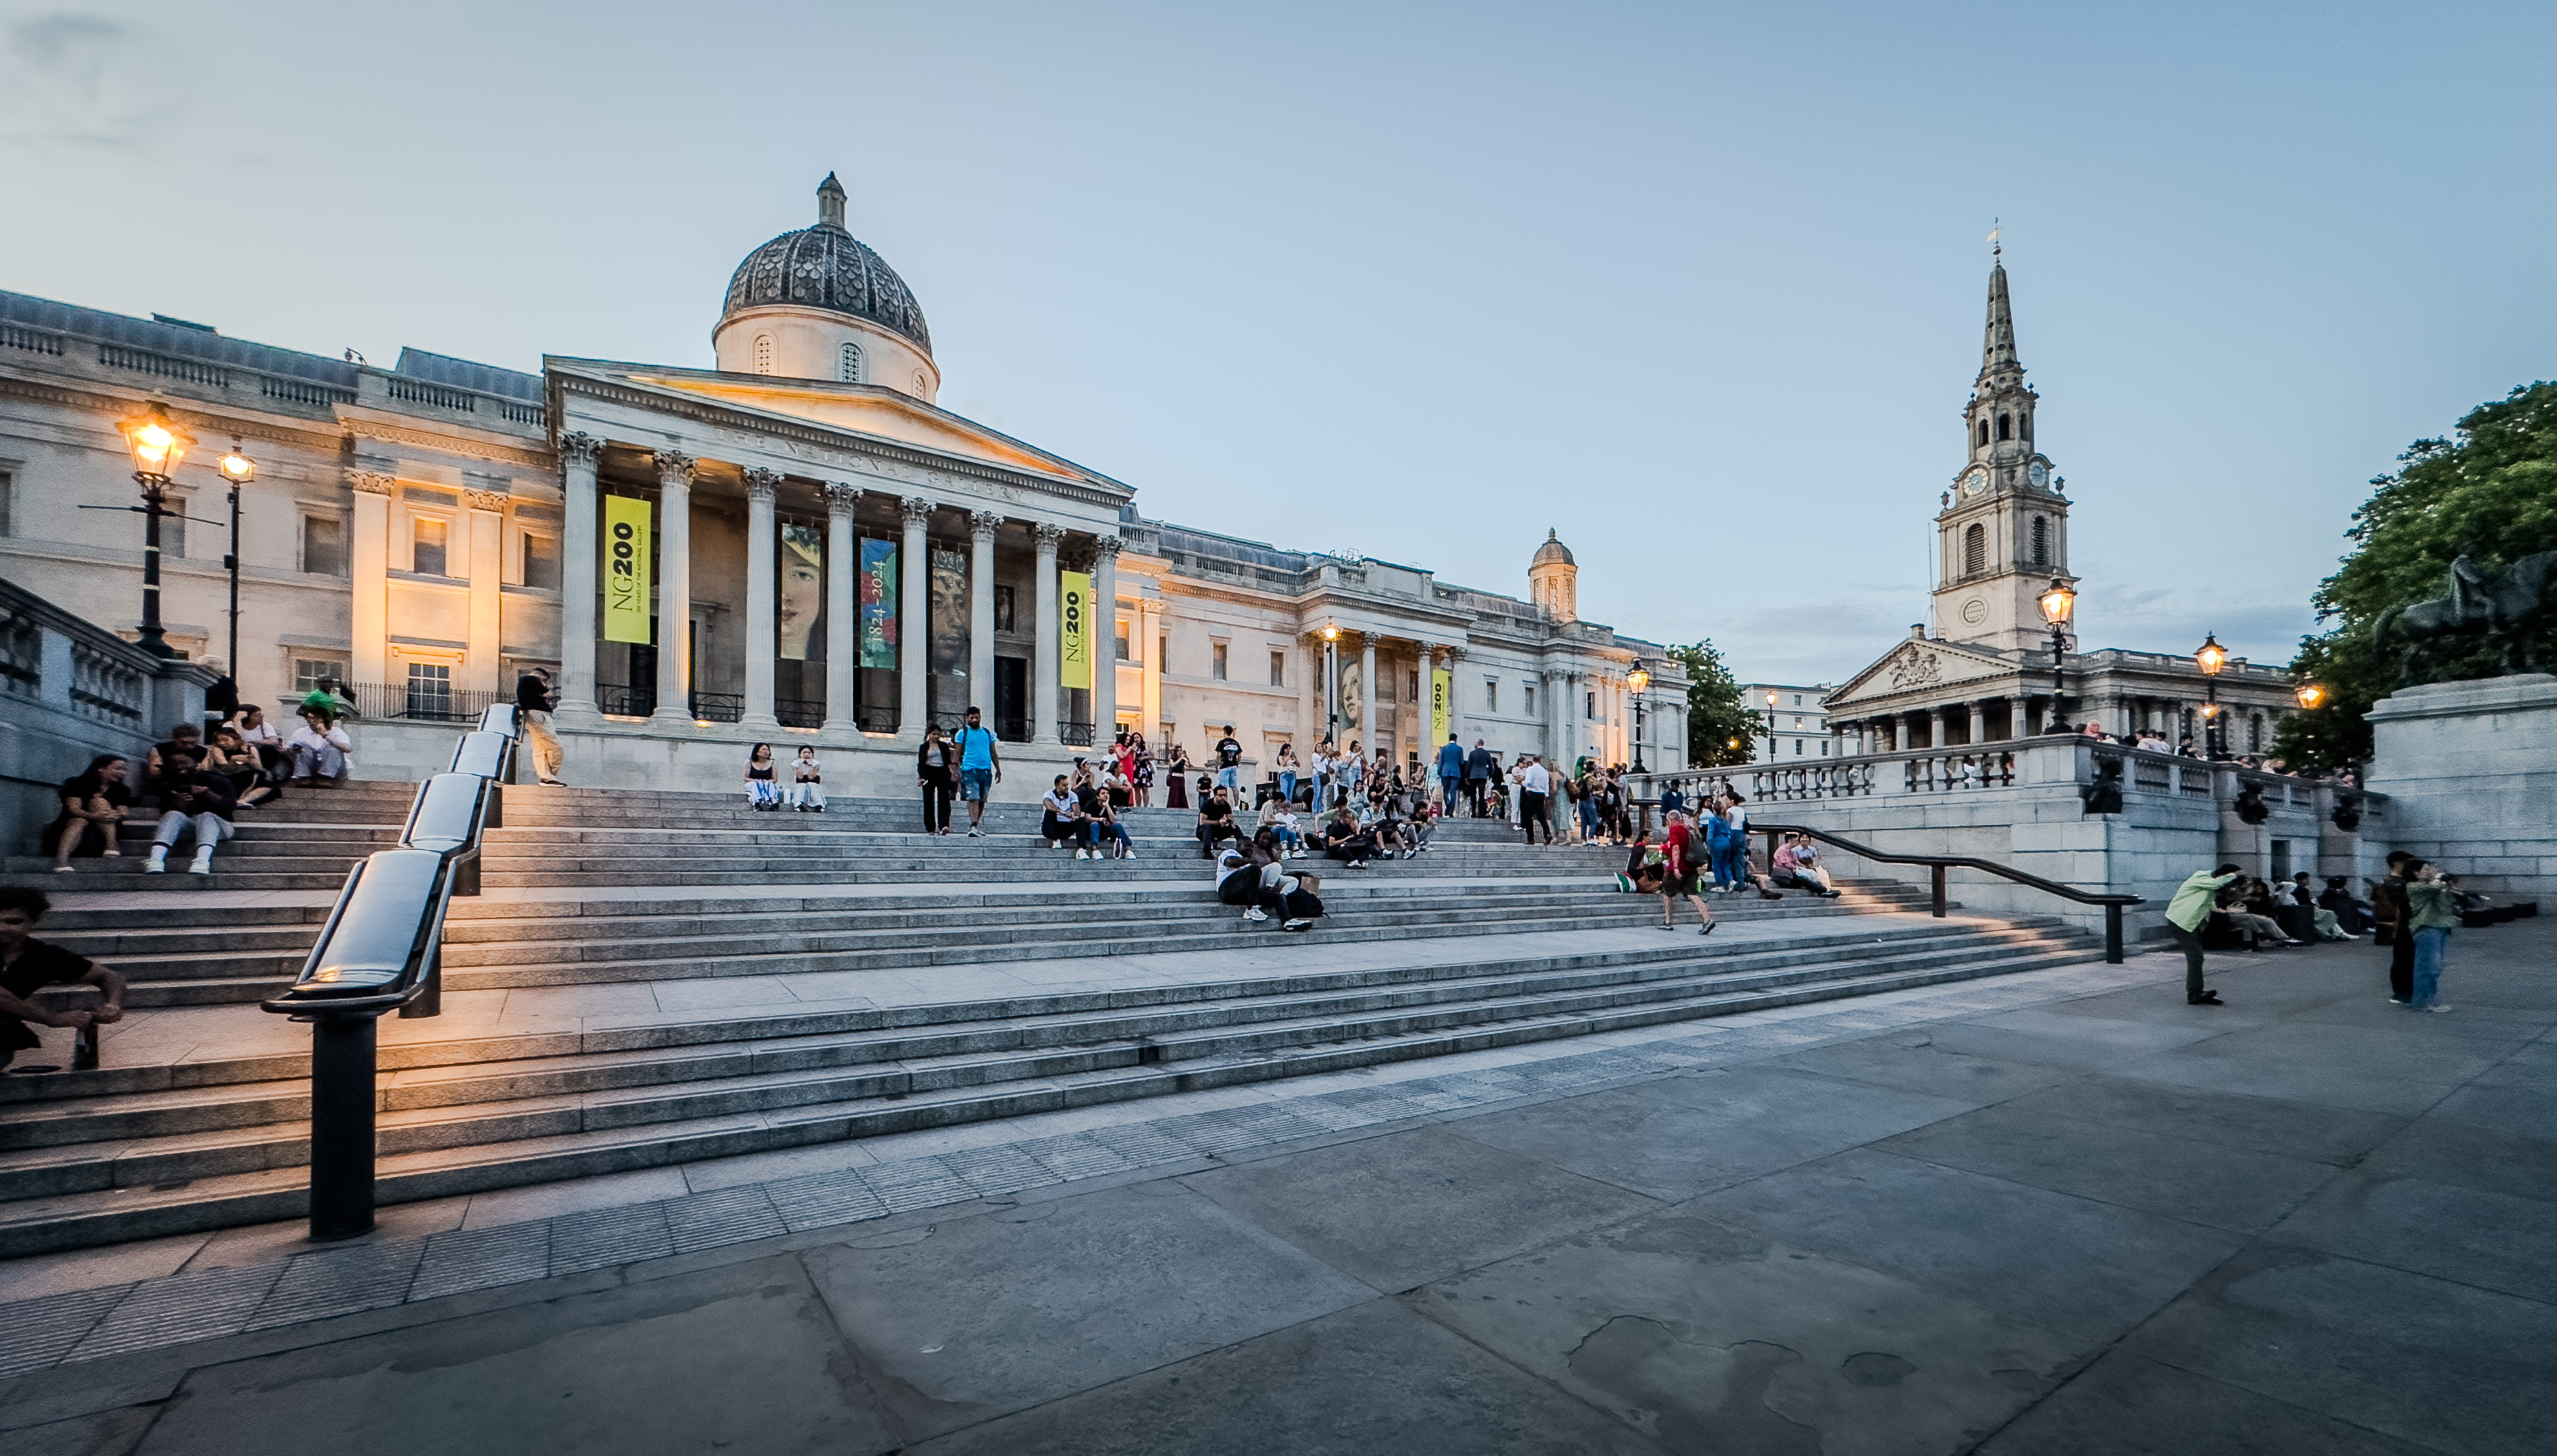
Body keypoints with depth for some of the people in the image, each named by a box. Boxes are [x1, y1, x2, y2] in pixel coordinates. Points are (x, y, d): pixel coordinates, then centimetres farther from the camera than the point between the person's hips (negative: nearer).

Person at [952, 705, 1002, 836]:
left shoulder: (988, 733, 16)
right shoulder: (962, 733, 6)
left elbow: (993, 753, 19)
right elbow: (957, 753, 2)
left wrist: (998, 770, 14)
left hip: (986, 770, 4)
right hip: (969, 770, -4)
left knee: (982, 801, 6)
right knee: (973, 799, -15)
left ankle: (977, 826, 15)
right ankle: (973, 827, -21)